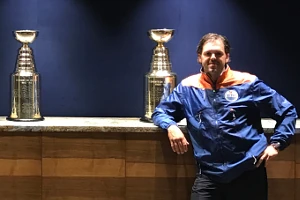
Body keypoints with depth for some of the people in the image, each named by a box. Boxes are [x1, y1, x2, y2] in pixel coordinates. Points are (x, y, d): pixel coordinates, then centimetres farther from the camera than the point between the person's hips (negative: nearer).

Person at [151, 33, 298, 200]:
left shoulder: (247, 83, 2)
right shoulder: (188, 87, 7)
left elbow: (288, 111, 8)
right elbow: (160, 112, 14)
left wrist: (276, 144, -2)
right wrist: (171, 127, -7)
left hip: (248, 172, -1)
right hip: (209, 175, 1)